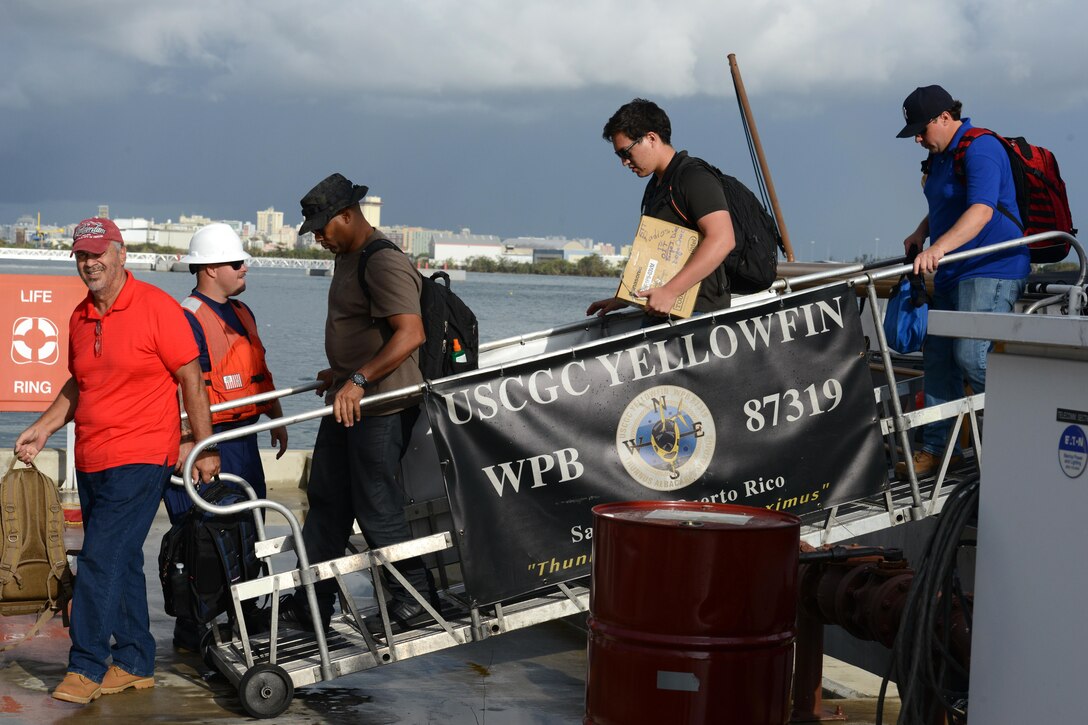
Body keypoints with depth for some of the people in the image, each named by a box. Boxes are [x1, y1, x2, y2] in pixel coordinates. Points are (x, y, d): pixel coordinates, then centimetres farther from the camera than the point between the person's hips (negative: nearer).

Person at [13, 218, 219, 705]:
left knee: (101, 561, -11)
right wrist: (44, 427, 10)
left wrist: (205, 450, -9)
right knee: (121, 563, 12)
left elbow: (191, 381, -8)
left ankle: (86, 667, -3)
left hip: (139, 458, -7)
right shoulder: (79, 317, 10)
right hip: (91, 460, 7)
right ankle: (134, 665, 21)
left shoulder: (156, 307, -10)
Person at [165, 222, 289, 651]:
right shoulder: (187, 318, -14)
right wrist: (184, 443, -26)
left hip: (244, 441, 9)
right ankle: (193, 635, 2)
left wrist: (276, 419, 26)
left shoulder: (241, 313, 16)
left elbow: (259, 372, 26)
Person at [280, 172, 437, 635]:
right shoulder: (348, 258, 14)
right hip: (347, 401, 11)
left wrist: (359, 379, -32)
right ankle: (311, 601, 22)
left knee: (378, 509, -3)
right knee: (326, 498, 13)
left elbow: (410, 334, -29)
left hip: (381, 407, -11)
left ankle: (416, 600, 11)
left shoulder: (385, 262, -19)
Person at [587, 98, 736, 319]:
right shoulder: (655, 186, 22)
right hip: (662, 310, 9)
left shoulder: (695, 178, -9)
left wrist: (670, 292, -26)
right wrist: (622, 300, 20)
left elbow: (722, 240, -23)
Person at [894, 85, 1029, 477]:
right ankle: (932, 448, 14)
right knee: (938, 357, 8)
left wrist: (939, 248, -40)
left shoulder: (980, 149, -16)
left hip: (990, 271, -10)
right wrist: (921, 232, 12)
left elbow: (981, 210, -29)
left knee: (971, 355, -17)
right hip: (954, 271, 10)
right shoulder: (939, 154, 15)